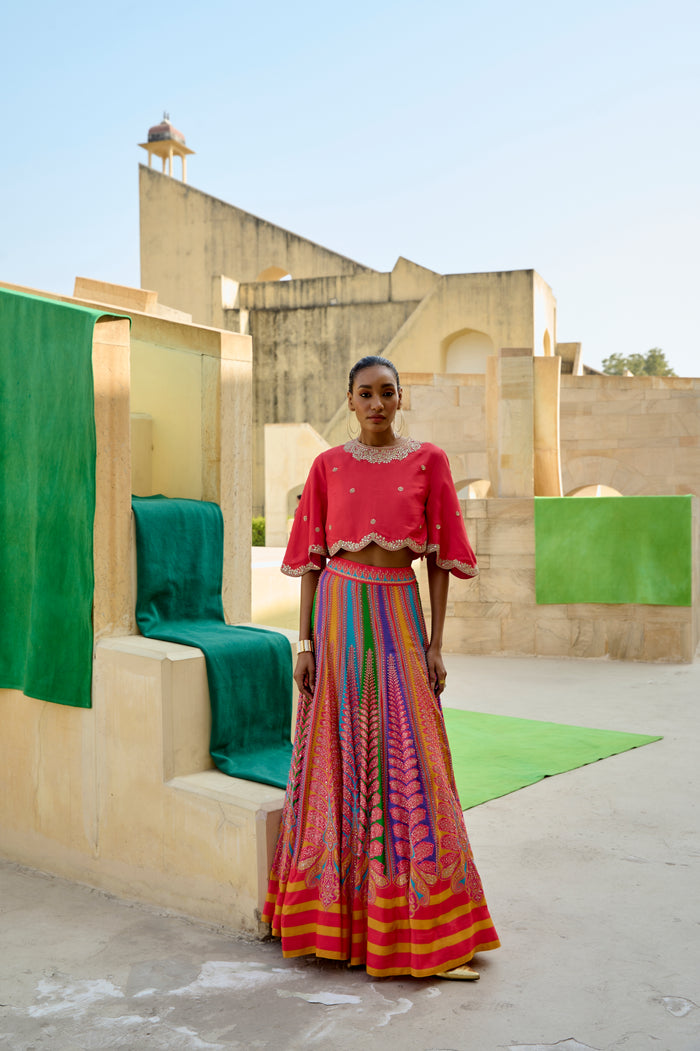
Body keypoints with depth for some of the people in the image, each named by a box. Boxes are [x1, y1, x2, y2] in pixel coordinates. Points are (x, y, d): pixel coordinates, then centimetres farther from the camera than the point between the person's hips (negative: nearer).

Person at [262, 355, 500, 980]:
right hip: (340, 610, 1)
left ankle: (428, 930, 10)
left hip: (399, 613, 0)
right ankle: (337, 915, 18)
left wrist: (435, 643, -2)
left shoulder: (427, 461, 4)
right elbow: (311, 558, 6)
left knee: (409, 763, -1)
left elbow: (440, 557, 3)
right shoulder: (328, 467, 6)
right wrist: (305, 640, 0)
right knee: (339, 757, 4)